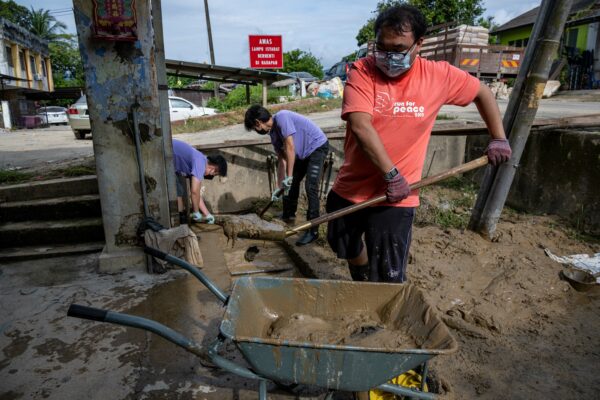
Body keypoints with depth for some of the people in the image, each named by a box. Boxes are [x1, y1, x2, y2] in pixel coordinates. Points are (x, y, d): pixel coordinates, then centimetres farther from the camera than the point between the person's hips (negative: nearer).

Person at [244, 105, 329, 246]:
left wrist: (288, 176, -25)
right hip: (303, 152, 9)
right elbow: (282, 159, 6)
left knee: (310, 187, -17)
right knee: (292, 182, 15)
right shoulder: (273, 134, 2)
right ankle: (288, 214, 35)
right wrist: (280, 186, 5)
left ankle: (313, 230, -14)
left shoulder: (281, 117, -24)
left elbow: (290, 147, -28)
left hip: (318, 146, -9)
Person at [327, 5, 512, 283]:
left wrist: (498, 139, 13)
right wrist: (392, 175, -25)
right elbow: (360, 126, -23)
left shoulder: (438, 76, -4)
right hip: (350, 189, 2)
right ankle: (362, 289, 53)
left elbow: (482, 93, 14)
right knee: (347, 249, 23)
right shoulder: (361, 71, -11)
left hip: (395, 198, -1)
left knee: (389, 278, 0)